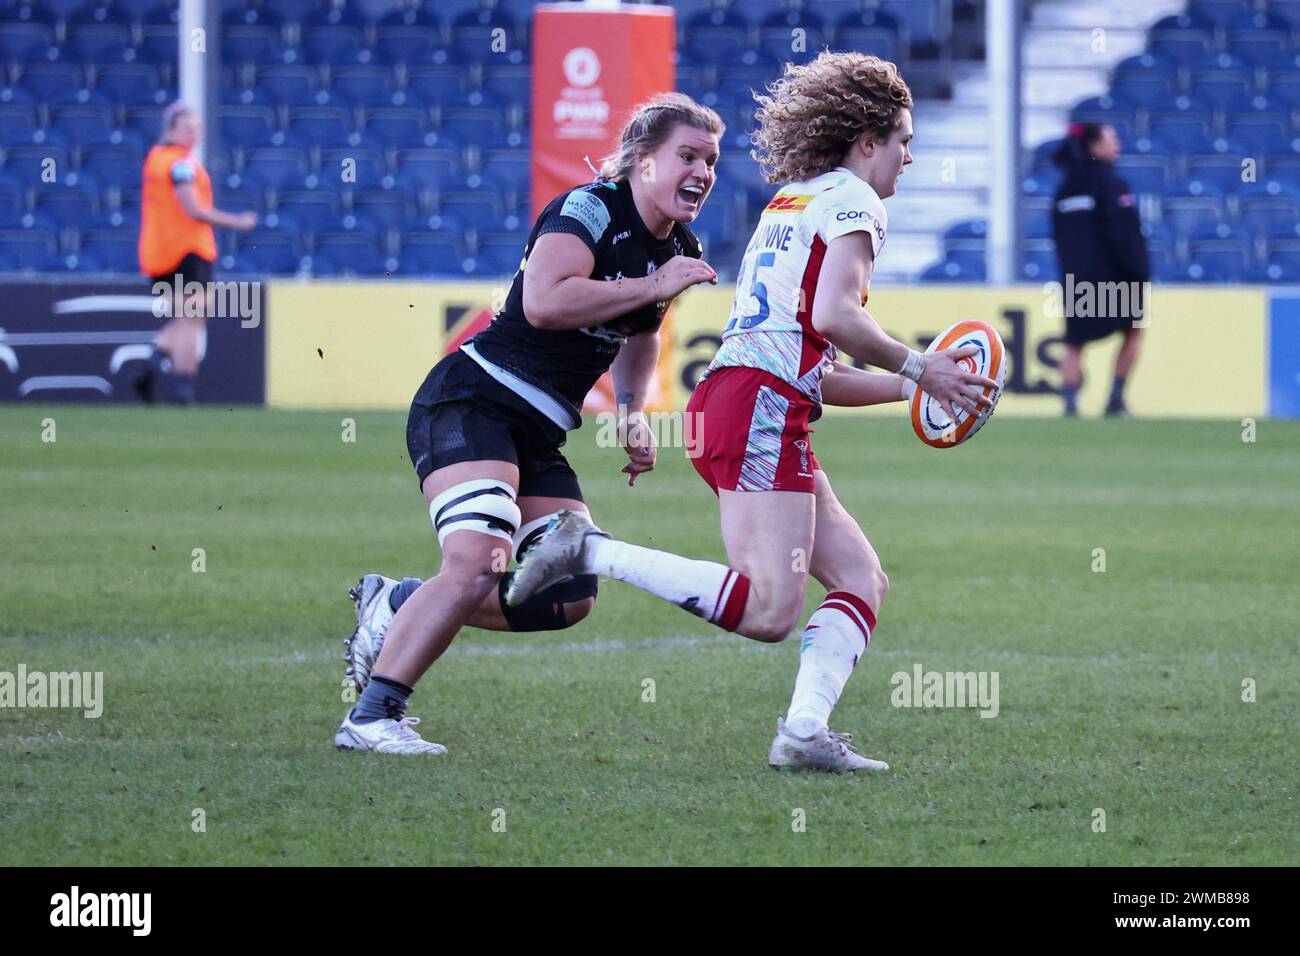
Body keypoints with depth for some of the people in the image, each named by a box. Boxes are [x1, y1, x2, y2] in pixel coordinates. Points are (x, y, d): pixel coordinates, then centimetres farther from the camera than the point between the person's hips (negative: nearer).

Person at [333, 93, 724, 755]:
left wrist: (634, 415, 15)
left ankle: (396, 606, 17)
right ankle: (370, 718, -21)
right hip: (470, 403, -9)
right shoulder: (589, 209, -14)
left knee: (568, 599, 1)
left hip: (540, 437, 9)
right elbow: (544, 302, -31)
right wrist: (653, 286, -24)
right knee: (480, 564, -27)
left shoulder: (680, 251, 12)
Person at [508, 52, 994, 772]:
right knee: (768, 612, -19)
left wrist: (906, 386, 27)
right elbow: (834, 314, -15)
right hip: (762, 408, -10)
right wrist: (917, 368, -3)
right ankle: (591, 551, -18)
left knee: (863, 580, 7)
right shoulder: (852, 199, 2)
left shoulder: (789, 202, 30)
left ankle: (803, 732, -9)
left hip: (728, 398, 10)